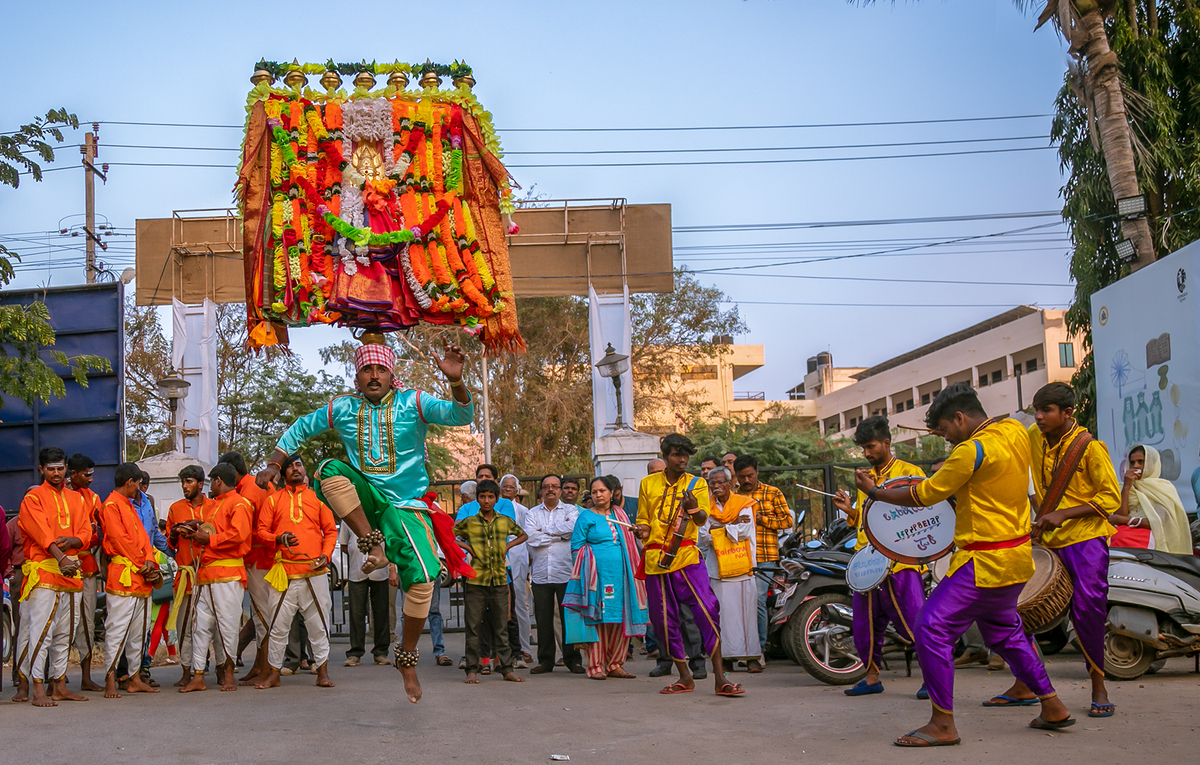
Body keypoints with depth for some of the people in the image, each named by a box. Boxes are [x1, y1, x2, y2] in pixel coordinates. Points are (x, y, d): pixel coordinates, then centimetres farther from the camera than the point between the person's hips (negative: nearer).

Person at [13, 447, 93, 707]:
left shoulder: (76, 498, 17)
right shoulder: (33, 498, -1)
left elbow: (86, 534, 9)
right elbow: (42, 532, -15)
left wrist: (71, 541, -14)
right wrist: (61, 558, -29)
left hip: (71, 573, 6)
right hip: (43, 572, -6)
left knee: (64, 632, 9)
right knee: (40, 630, -11)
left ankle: (59, 685, 16)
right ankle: (37, 689, -10)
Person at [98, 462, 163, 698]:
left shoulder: (130, 506, 22)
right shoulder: (111, 505, -7)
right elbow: (120, 539, -14)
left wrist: (149, 561, -1)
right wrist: (141, 565, -10)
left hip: (141, 579, 9)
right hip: (123, 576, -9)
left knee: (139, 630, 11)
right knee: (117, 629, -9)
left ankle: (134, 678, 16)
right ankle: (111, 681, -7)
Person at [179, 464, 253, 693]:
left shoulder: (239, 504, -6)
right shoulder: (216, 505, 25)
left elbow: (238, 534, -19)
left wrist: (208, 539, -12)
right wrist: (195, 536, 14)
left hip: (227, 574, -9)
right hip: (205, 574, 9)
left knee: (226, 623, -4)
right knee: (200, 623, 3)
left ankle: (227, 670, 7)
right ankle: (198, 676, 3)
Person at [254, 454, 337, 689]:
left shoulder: (317, 498, 12)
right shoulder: (273, 500, 11)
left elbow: (331, 531, 13)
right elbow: (261, 531, 7)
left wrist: (325, 555, -3)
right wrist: (279, 539, -12)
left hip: (314, 572, 0)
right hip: (284, 572, 0)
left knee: (318, 624, 2)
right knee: (278, 625, 2)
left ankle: (323, 672, 11)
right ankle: (273, 674, 12)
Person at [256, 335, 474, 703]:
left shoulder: (413, 403, -7)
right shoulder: (342, 408, 2)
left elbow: (461, 416, -20)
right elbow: (300, 429, 17)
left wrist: (456, 382, -38)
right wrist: (274, 465, 10)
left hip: (405, 504, -2)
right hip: (364, 498, 2)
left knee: (422, 580, -16)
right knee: (329, 470, -29)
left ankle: (407, 658, 4)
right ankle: (373, 545, -21)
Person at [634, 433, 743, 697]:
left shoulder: (696, 484, 6)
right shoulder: (648, 483, 10)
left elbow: (702, 519, -7)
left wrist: (693, 507, -30)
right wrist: (642, 530, -5)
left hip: (687, 556, -2)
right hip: (655, 559, 2)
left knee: (707, 610, -16)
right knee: (664, 621, 6)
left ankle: (720, 678, -13)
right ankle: (685, 677, 18)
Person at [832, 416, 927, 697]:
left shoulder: (909, 473, -1)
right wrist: (849, 509, 7)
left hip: (900, 561, -7)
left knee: (914, 622, -10)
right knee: (866, 623, 9)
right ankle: (872, 677, 20)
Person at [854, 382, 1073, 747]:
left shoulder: (972, 450, -20)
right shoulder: (1016, 430, 5)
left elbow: (924, 495, -13)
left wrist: (874, 492, -2)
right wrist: (958, 438, 14)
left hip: (985, 562, -10)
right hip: (1017, 556, 10)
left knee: (932, 628, -7)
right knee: (1004, 632, 25)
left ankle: (943, 725, -4)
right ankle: (1053, 708, 30)